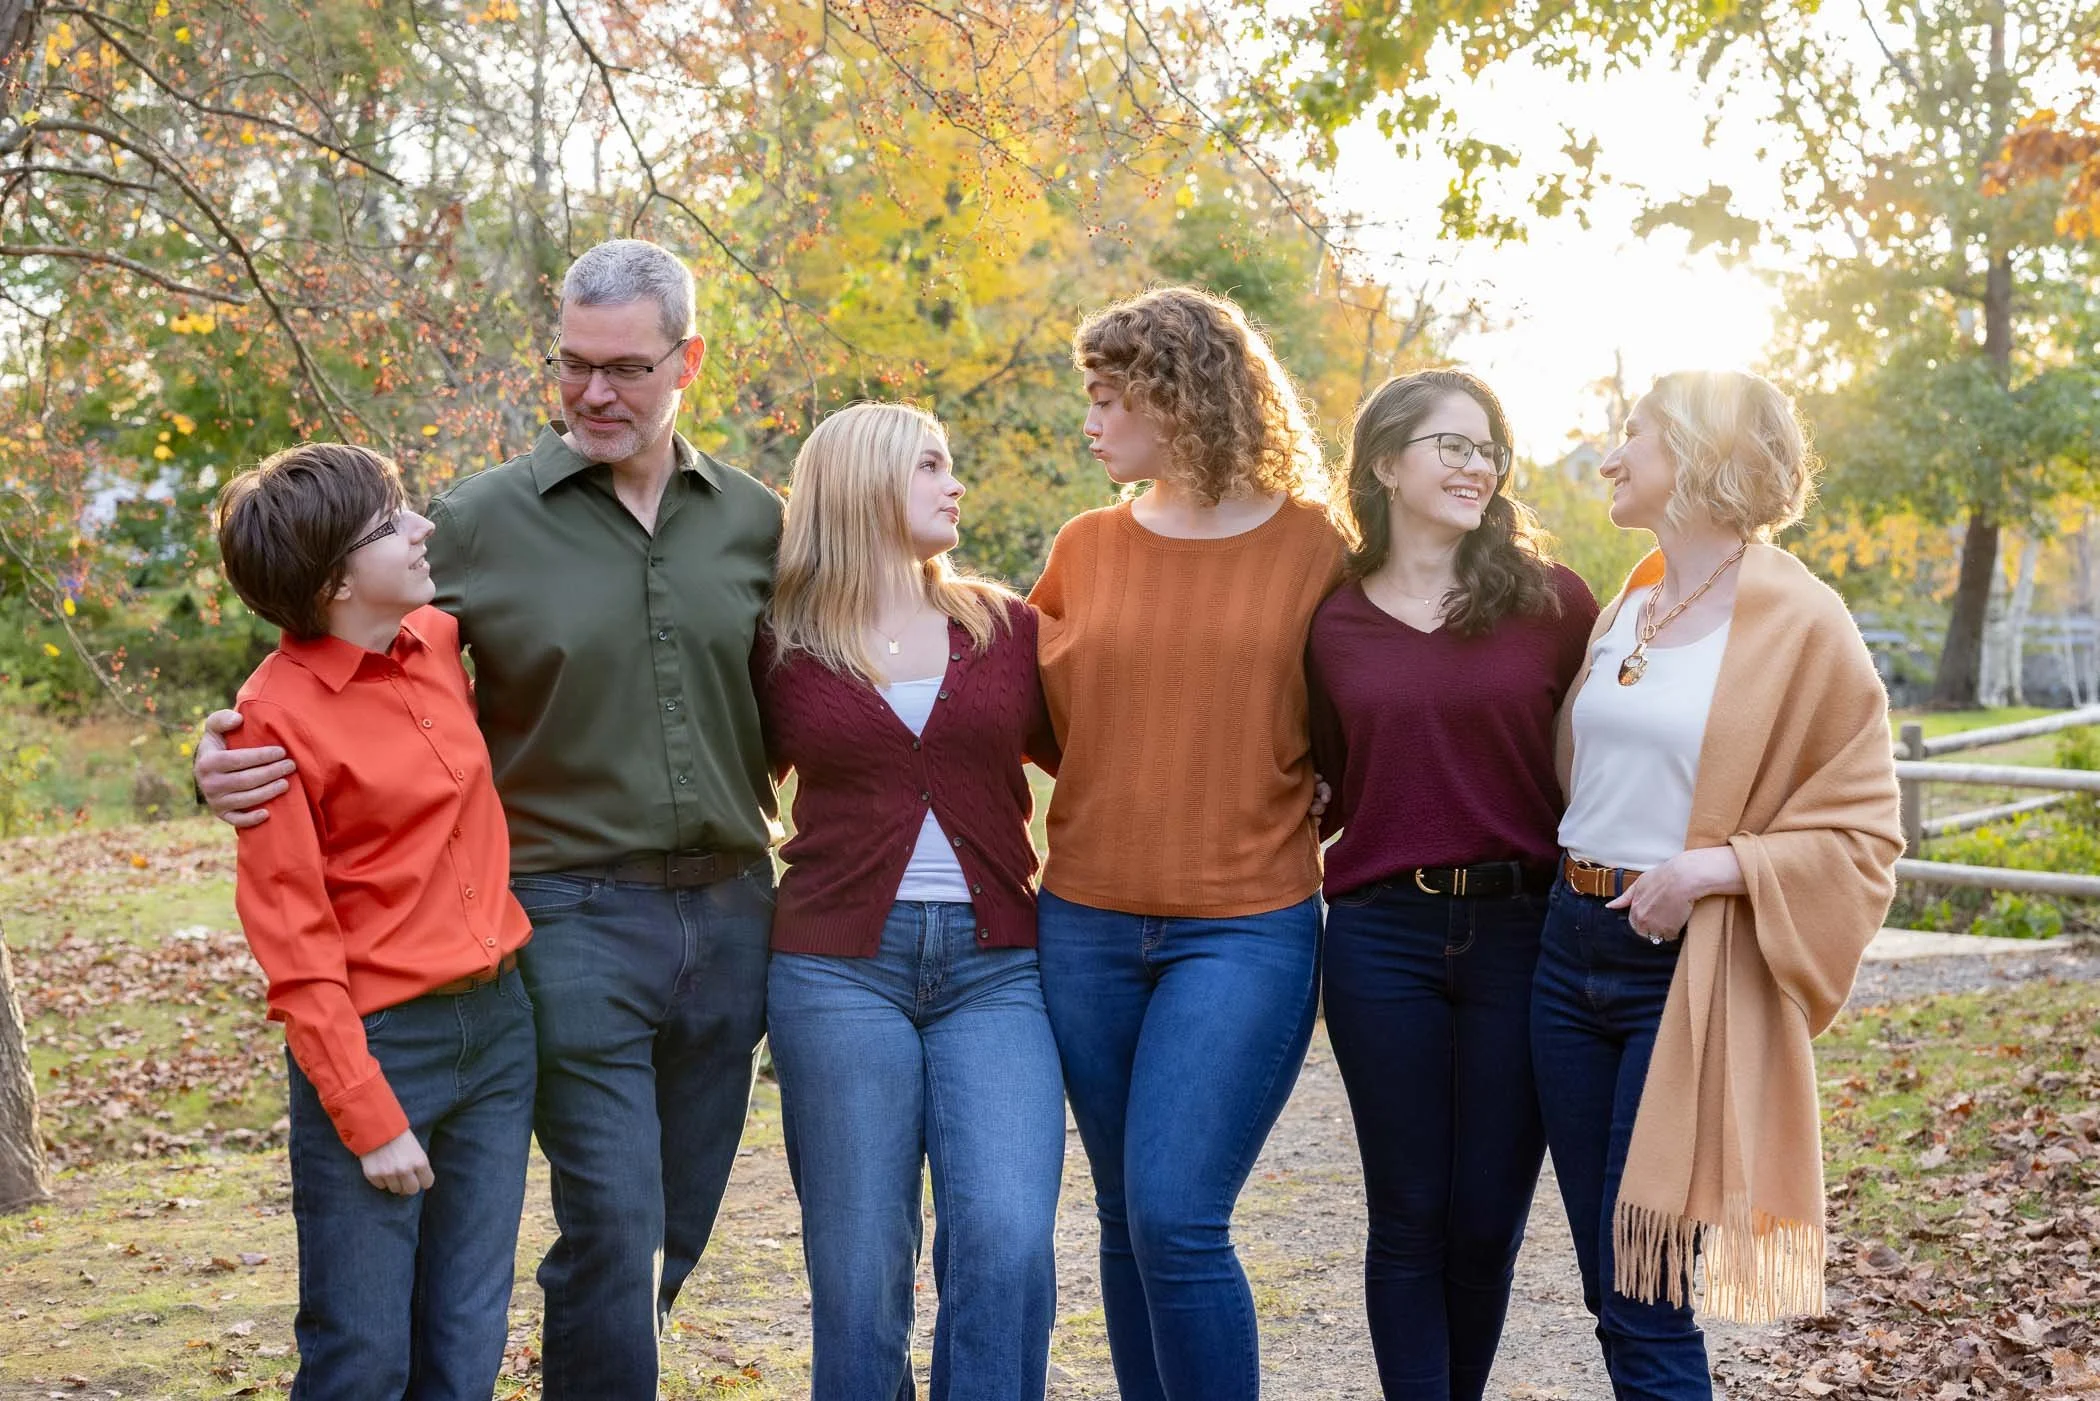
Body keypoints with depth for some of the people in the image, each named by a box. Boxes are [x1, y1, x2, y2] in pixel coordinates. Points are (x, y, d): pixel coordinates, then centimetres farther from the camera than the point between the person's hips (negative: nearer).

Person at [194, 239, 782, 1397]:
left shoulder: (755, 521, 6)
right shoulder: (482, 521, -3)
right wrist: (236, 763, -17)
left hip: (730, 916, 4)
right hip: (576, 919, -4)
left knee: (676, 1230, 14)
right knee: (612, 1228, -8)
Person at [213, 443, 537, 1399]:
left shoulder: (439, 640, 4)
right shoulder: (275, 711, -13)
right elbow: (295, 947, -13)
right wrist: (370, 1118, -14)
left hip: (499, 1026, 6)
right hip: (375, 1043, -6)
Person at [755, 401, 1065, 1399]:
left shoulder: (1008, 628, 9)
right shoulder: (783, 647, 5)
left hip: (995, 967, 1)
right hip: (839, 969, -1)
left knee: (1008, 1244, -12)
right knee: (859, 1268, 3)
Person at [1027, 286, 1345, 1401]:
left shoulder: (1314, 548, -2)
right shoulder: (1085, 550, 7)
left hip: (1244, 929, -4)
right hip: (1087, 923, 4)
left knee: (1177, 1218, -13)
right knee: (1127, 1220, 11)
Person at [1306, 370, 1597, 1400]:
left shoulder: (1551, 600, 1)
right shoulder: (1332, 620, 5)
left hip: (1522, 932, 0)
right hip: (1382, 937, 1)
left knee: (1488, 1217, 6)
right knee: (1408, 1214, 6)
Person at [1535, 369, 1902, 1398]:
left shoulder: (1798, 623, -9)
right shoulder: (1625, 609, 12)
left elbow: (1862, 833, -8)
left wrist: (1717, 865, -20)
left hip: (1689, 971, -6)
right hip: (1571, 953, 7)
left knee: (1645, 1306, -5)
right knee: (1609, 1300, 11)